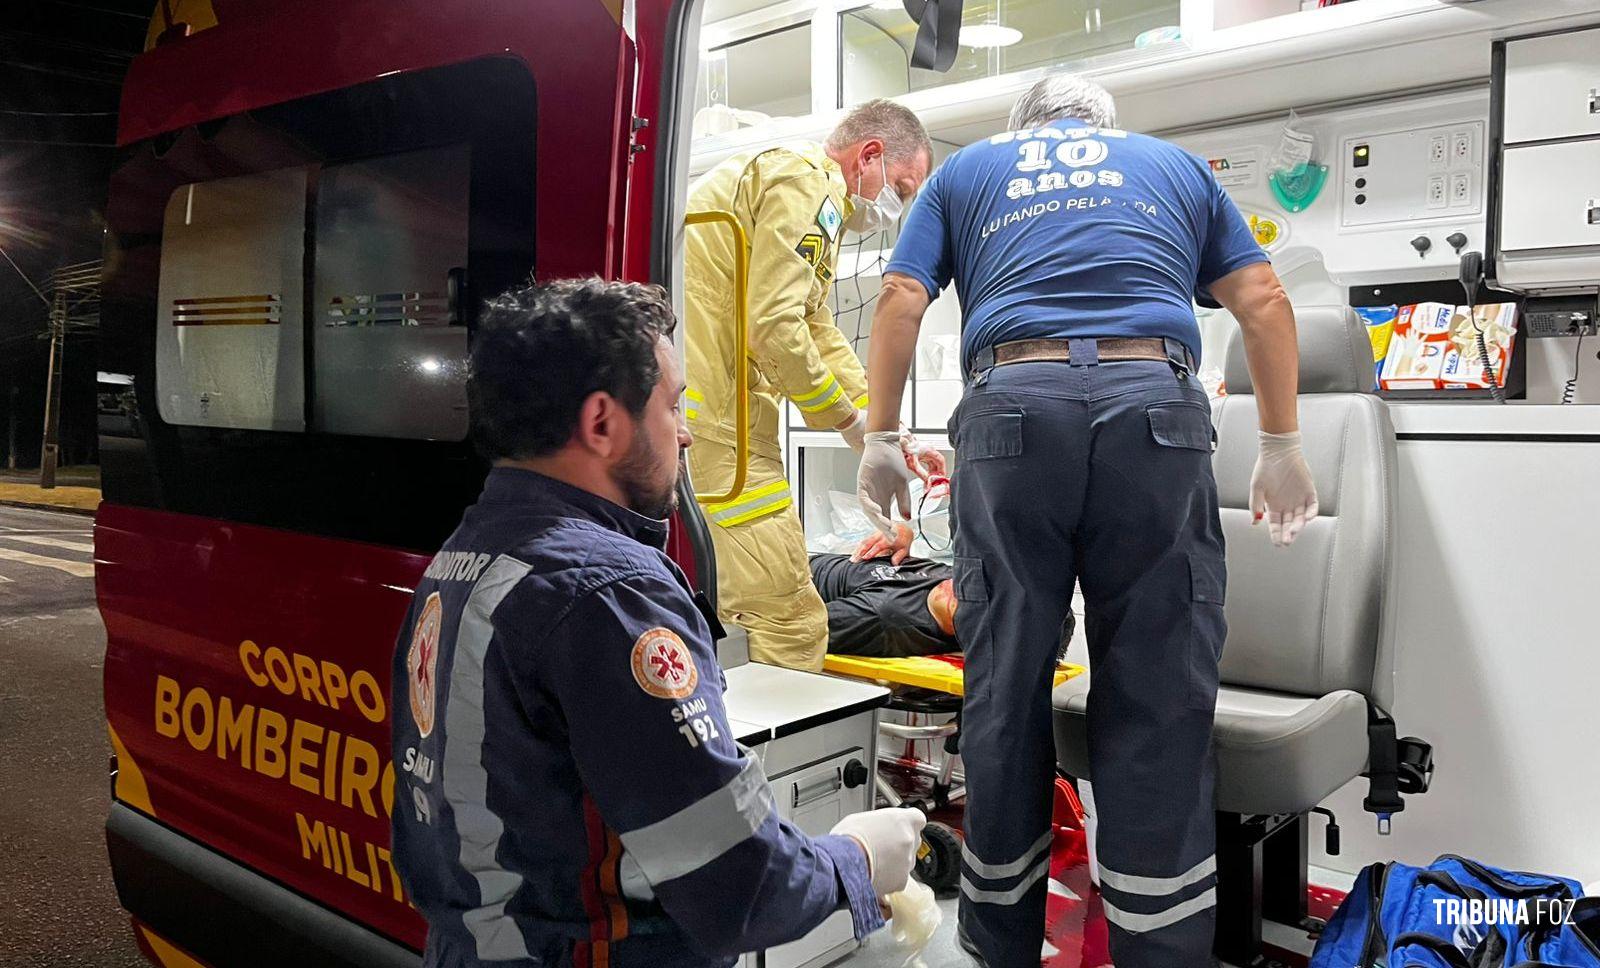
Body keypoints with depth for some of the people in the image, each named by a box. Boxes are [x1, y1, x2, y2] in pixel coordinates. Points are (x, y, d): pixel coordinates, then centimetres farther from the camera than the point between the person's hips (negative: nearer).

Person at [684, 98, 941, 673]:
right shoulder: (805, 181, -5)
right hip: (712, 412, -11)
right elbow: (774, 327, -17)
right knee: (789, 625, -10)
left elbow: (821, 333, 29)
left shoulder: (811, 196, 28)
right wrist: (849, 420, -3)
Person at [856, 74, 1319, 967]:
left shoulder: (967, 169, 25)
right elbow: (1263, 301, 19)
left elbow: (901, 301, 12)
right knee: (1159, 704, 3)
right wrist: (1283, 444, 22)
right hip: (1155, 407, 1)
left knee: (1005, 693, 7)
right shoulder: (1175, 164, 27)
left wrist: (882, 439, 16)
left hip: (1012, 409, 0)